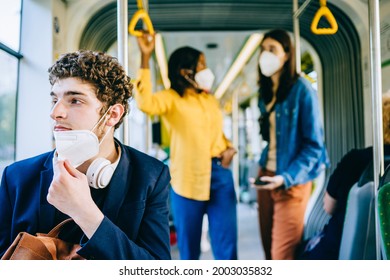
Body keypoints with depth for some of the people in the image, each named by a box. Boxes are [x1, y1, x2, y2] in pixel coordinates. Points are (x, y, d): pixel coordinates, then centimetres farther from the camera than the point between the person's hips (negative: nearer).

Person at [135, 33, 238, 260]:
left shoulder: (211, 99, 15)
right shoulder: (171, 98, -4)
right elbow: (145, 102, -26)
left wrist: (229, 149, 3)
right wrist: (145, 58, -26)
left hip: (220, 173, 5)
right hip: (188, 178, -5)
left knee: (227, 246, 7)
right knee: (189, 247, 10)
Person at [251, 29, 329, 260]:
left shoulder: (302, 90, -10)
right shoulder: (266, 91, 13)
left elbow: (314, 144, -11)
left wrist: (287, 177, -20)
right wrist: (264, 171, 10)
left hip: (292, 181, -7)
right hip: (266, 175, 7)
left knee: (282, 255, -7)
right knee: (269, 251, 10)